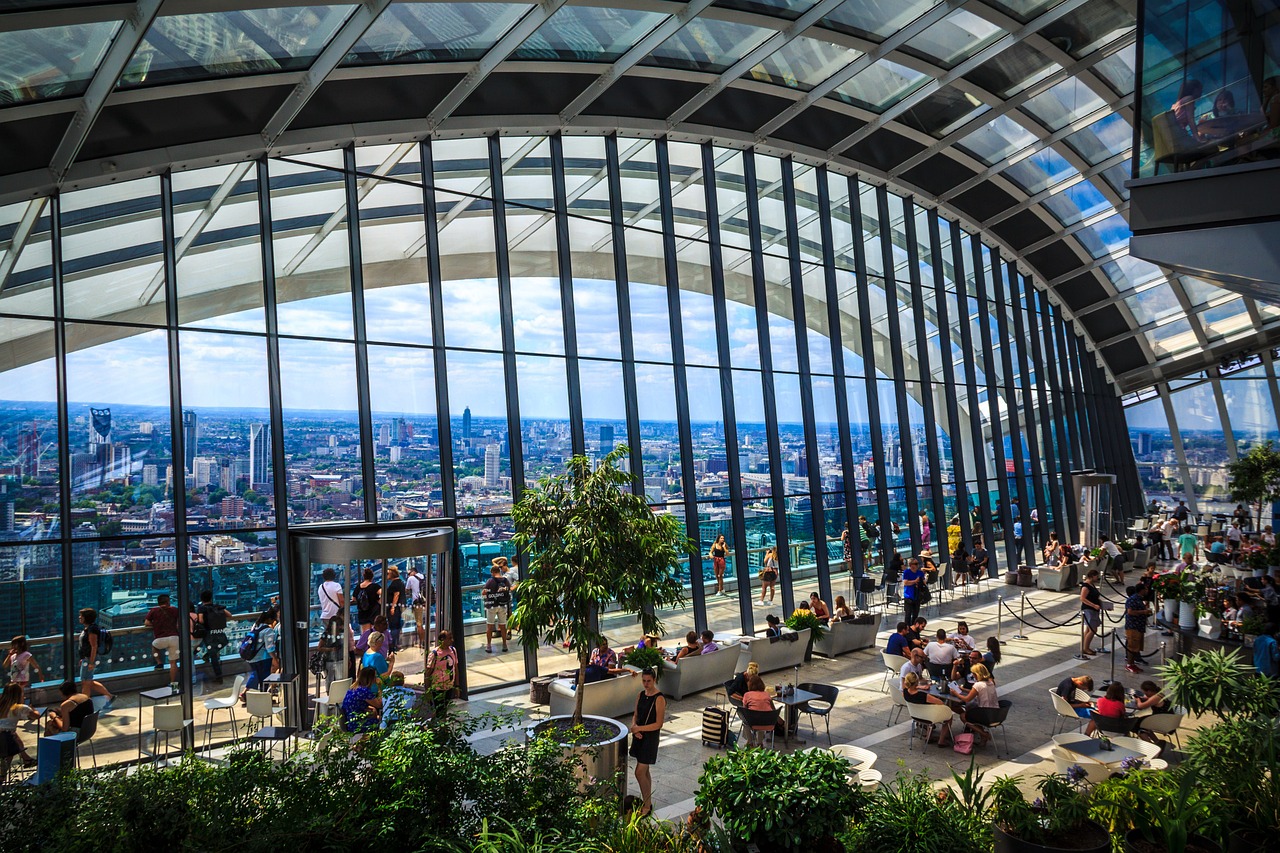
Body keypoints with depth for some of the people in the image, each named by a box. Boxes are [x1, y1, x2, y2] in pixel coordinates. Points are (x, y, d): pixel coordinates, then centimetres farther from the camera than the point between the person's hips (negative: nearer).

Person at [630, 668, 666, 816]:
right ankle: (646, 801, 29)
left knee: (639, 772, -7)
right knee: (644, 771, 16)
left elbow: (659, 724, -18)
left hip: (650, 737, -7)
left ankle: (647, 806, 7)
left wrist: (639, 728, -18)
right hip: (639, 736, 7)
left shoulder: (659, 699, -18)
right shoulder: (641, 695, 5)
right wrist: (634, 727, -9)